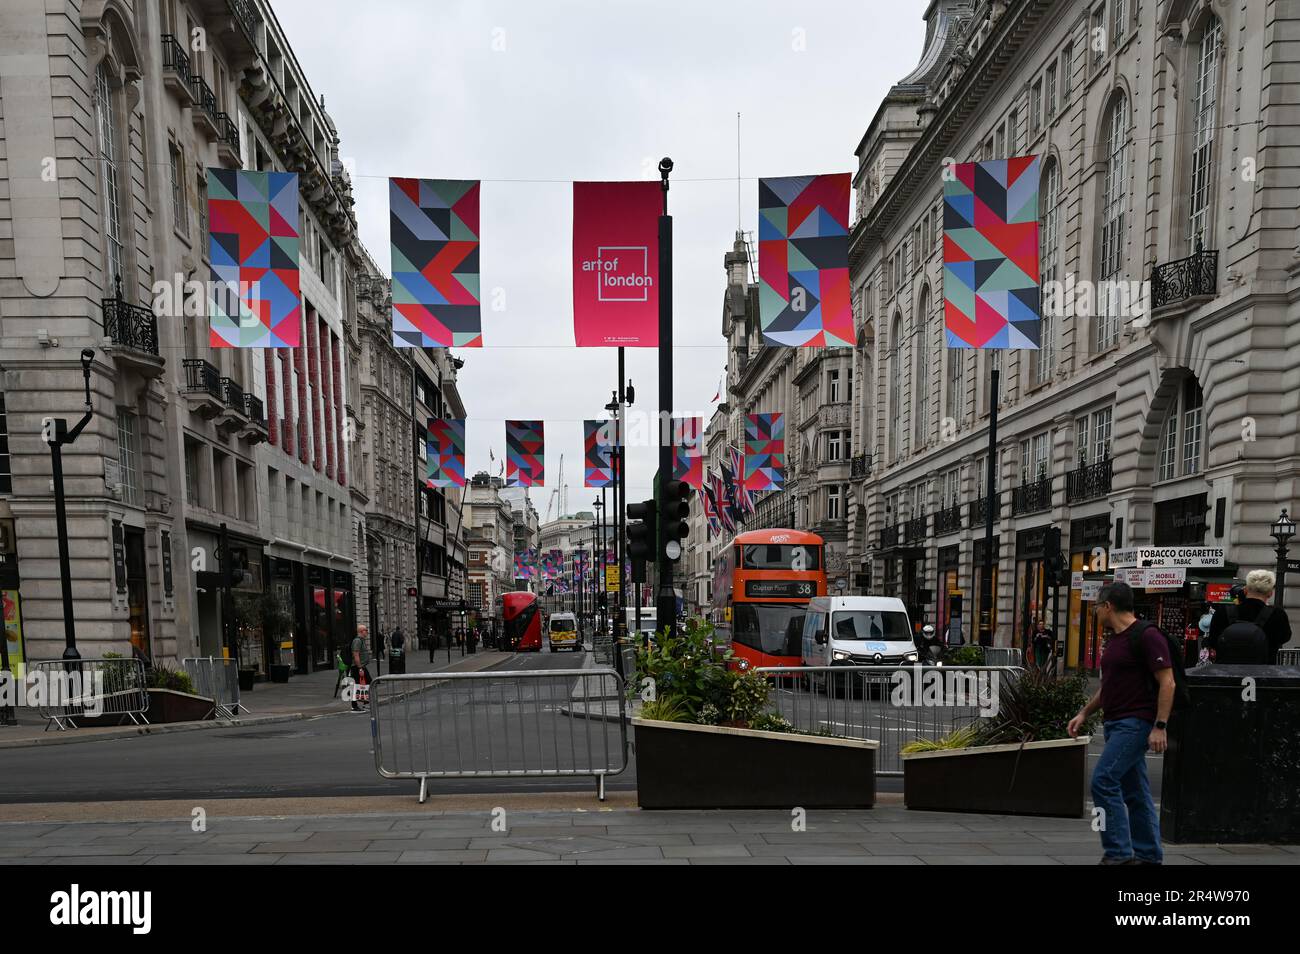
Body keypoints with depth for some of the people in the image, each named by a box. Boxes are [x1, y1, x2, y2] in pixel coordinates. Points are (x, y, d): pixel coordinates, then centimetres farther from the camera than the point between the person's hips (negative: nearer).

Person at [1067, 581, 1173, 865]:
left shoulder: (1146, 635, -14)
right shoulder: (1114, 639, 15)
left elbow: (1167, 682, -17)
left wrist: (1159, 726, -22)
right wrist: (1084, 713, 19)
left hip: (1135, 723, -10)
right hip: (1116, 723, 10)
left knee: (1104, 781, -14)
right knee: (1133, 791, 13)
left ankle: (1118, 853, -7)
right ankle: (1148, 856, 21)